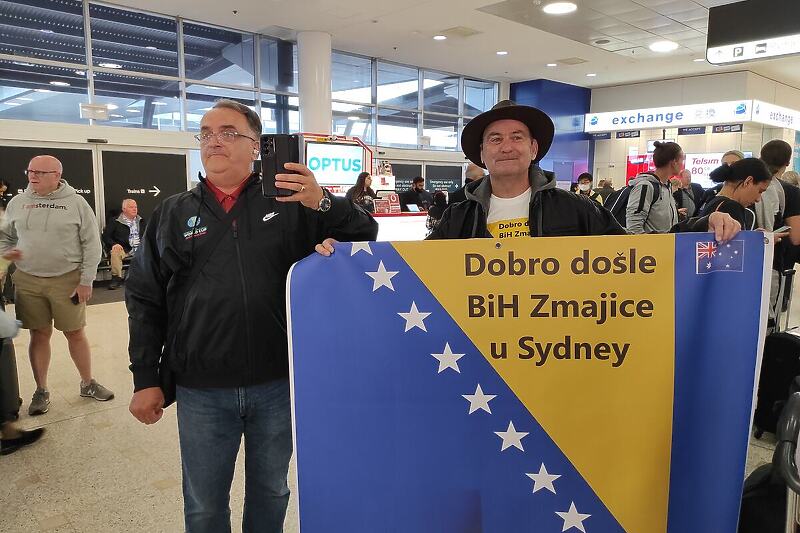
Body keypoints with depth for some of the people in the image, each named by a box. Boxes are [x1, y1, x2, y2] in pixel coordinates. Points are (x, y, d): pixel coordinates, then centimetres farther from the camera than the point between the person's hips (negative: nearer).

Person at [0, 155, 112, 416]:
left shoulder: (76, 203, -4)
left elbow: (92, 245, -4)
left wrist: (86, 281, -7)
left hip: (67, 280, -2)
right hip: (28, 280, 2)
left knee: (75, 334, 6)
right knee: (39, 335, 9)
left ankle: (88, 384, 23)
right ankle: (41, 390, 22)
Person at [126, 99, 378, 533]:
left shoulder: (290, 207, 1)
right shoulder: (172, 213, 5)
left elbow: (366, 235, -1)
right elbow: (145, 300, 6)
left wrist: (323, 203, -20)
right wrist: (145, 379, 3)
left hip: (279, 383, 0)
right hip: (201, 390, 1)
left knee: (270, 493, 19)